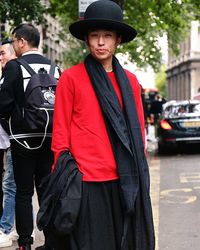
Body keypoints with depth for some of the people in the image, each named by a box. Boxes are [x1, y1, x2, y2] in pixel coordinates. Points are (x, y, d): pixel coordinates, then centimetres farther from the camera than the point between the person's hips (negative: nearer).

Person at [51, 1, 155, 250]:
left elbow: (137, 129, 14)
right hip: (87, 180, -4)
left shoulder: (130, 80, 10)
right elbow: (60, 131, -1)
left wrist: (139, 170, 13)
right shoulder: (71, 78, -2)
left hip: (126, 179, 4)